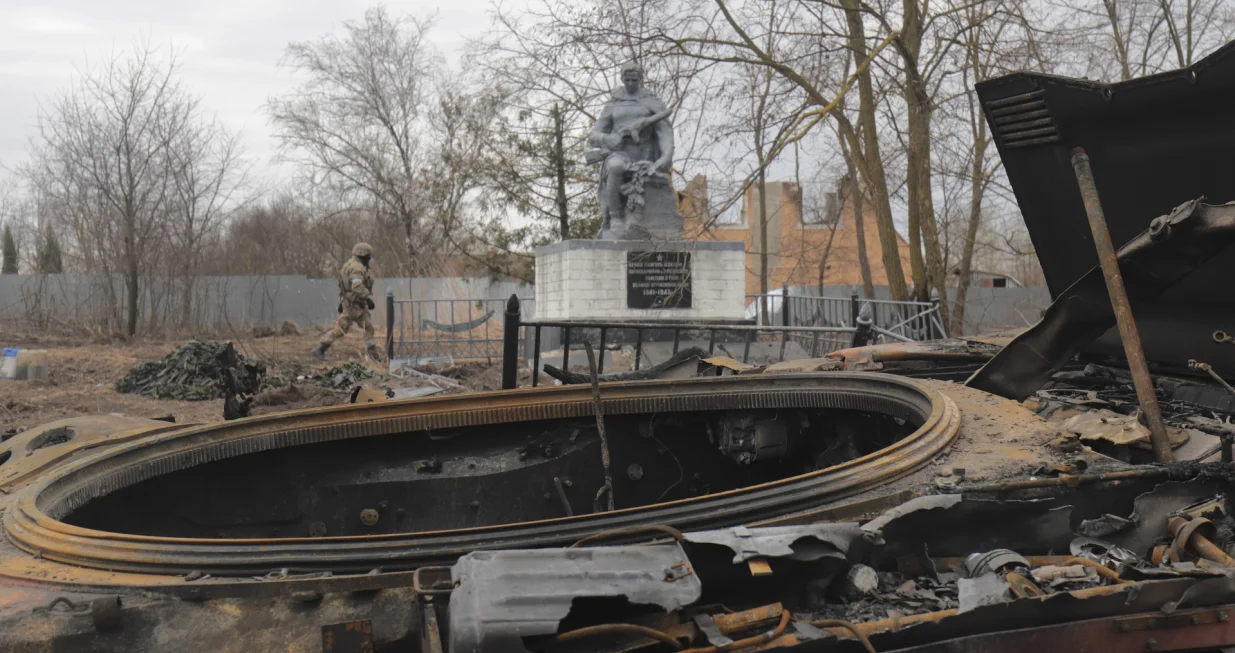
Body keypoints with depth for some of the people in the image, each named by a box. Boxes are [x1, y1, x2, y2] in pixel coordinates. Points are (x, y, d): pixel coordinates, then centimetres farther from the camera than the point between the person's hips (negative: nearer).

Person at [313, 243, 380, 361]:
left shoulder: (351, 265, 15)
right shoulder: (357, 267, -19)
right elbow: (357, 286, -33)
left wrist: (341, 302, 23)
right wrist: (368, 298, -31)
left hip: (358, 304, 10)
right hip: (353, 304, -10)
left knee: (368, 326, 7)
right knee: (340, 329, -6)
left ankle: (373, 354, 8)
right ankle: (319, 350, -1)